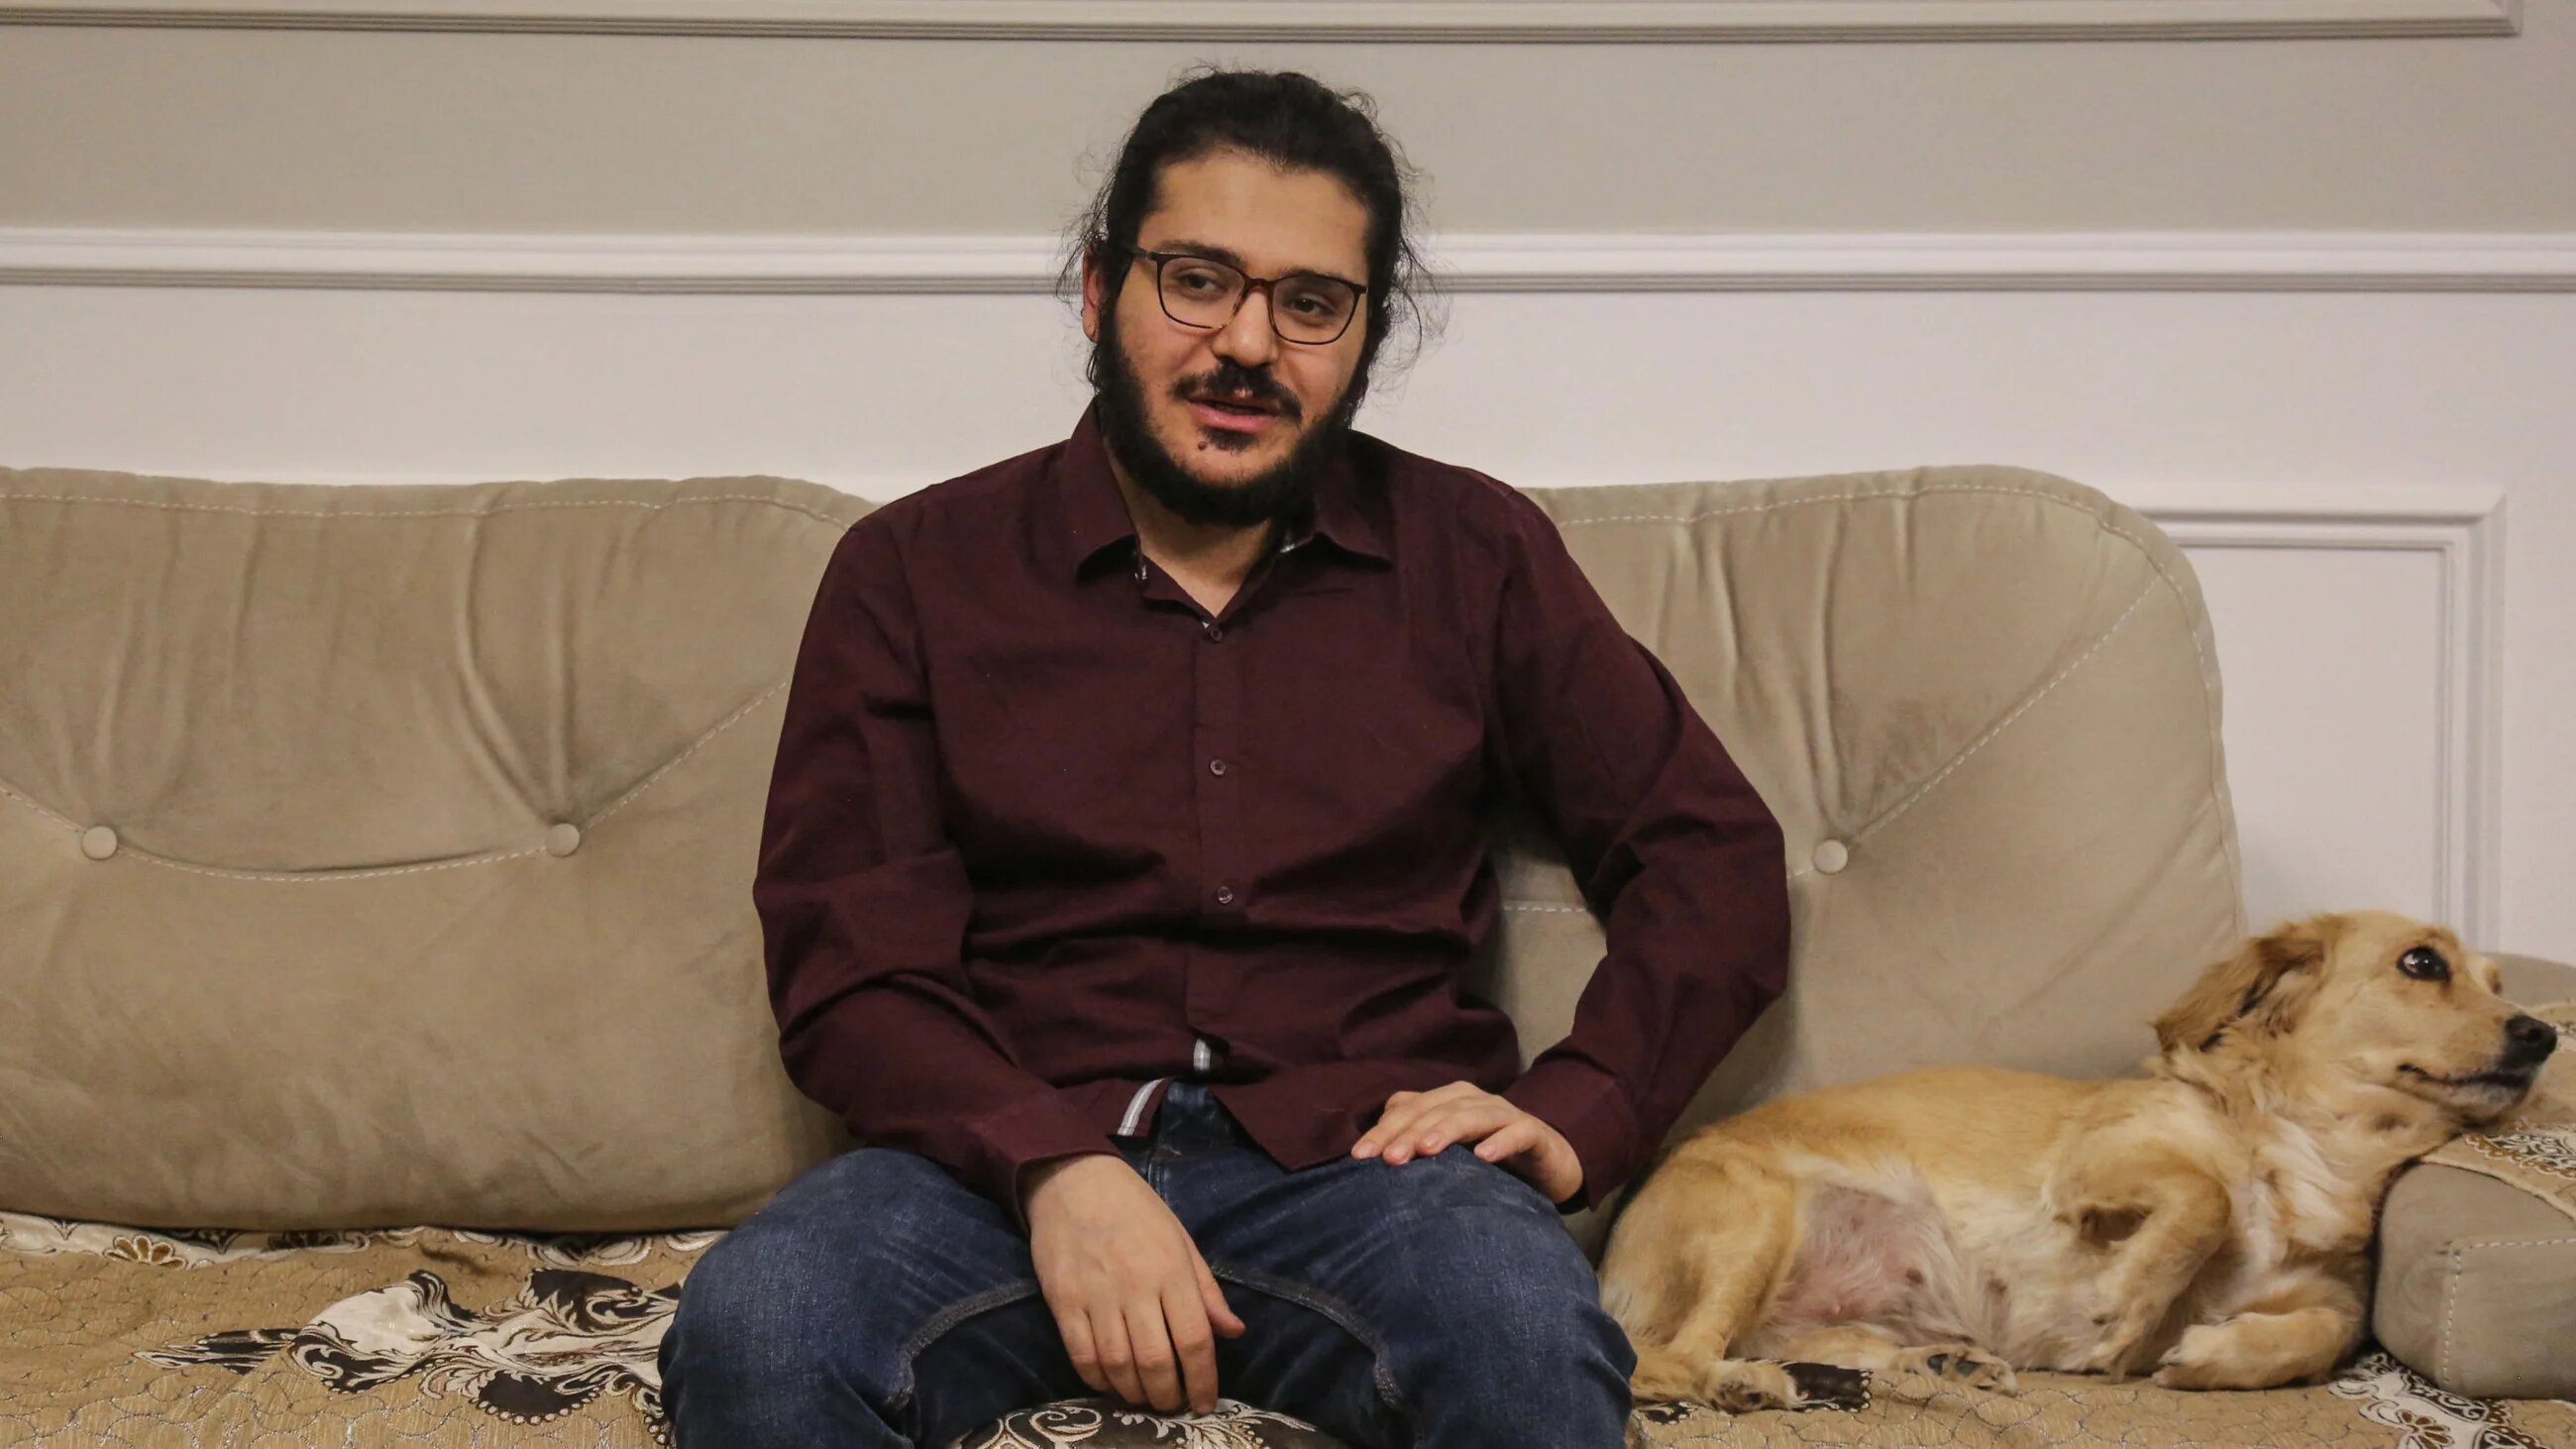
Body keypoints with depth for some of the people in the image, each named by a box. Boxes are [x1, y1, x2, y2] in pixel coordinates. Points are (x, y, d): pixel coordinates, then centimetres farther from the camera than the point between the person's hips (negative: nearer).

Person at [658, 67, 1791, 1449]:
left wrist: (1576, 1114, -4)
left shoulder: (1474, 557, 12)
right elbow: (849, 963, 1)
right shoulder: (916, 568, 8)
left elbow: (1714, 856, 12)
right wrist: (1054, 1170, -17)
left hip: (1355, 1161, 0)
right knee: (749, 1329, -31)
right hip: (1010, 1151, 1)